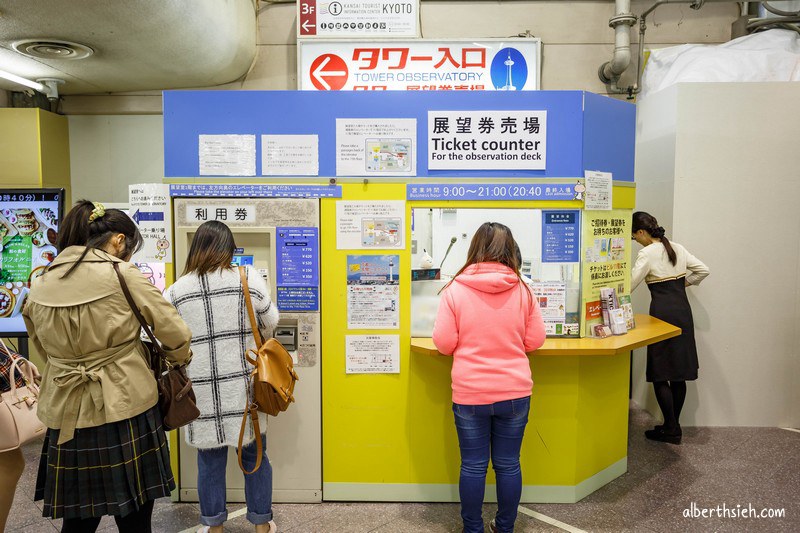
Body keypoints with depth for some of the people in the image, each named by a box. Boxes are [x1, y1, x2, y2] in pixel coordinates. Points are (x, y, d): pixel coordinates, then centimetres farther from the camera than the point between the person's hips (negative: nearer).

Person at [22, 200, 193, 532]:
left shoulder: (40, 287, 5)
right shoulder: (123, 276, -10)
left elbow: (44, 348, 16)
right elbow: (176, 335, -8)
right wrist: (177, 360, 13)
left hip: (67, 416, 5)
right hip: (125, 410, -4)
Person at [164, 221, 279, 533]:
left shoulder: (177, 290, -3)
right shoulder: (249, 278, -6)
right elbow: (271, 323, 3)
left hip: (203, 391, 1)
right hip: (244, 388, 0)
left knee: (210, 459, 15)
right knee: (254, 455, 15)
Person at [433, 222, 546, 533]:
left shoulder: (455, 289, -9)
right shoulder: (523, 291, -4)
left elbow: (444, 343, -7)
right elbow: (535, 340, 3)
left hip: (470, 393, -1)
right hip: (515, 391, 2)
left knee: (473, 466, 12)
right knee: (508, 464, 15)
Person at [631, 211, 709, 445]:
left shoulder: (647, 253, -11)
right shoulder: (677, 248, 9)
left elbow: (629, 285, -12)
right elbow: (703, 270, 13)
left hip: (663, 312, -8)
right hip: (683, 310, 8)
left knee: (659, 373, 2)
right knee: (679, 372, 12)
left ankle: (671, 428, 5)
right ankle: (673, 425, 21)